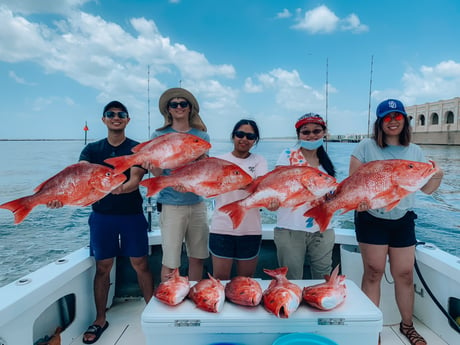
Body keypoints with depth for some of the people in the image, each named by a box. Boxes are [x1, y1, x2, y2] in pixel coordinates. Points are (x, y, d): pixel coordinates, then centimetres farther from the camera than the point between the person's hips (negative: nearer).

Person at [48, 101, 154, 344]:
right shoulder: (92, 149, 5)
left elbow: (135, 179, -15)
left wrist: (122, 188, -38)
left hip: (132, 214, -2)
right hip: (102, 215, 2)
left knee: (140, 264, 5)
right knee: (103, 267, 10)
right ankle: (100, 320, 27)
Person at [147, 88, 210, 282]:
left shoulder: (201, 136, 9)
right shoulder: (160, 135, 2)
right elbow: (159, 174, -3)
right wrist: (151, 165, -26)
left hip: (197, 203, 3)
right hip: (171, 205, -3)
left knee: (198, 258, 12)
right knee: (170, 262, -2)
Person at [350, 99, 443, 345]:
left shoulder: (415, 151, 7)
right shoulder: (366, 147, -4)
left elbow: (426, 189, 10)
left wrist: (437, 177, -10)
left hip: (403, 221, 3)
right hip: (372, 219, -3)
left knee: (405, 274, 10)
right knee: (374, 272, 3)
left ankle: (407, 325, 32)